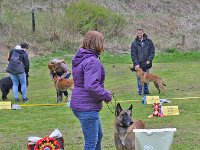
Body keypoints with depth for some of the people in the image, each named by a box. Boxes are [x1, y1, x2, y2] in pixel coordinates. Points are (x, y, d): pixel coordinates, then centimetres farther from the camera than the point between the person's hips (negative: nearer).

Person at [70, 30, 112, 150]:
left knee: (98, 135, 25)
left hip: (78, 103, 10)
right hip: (87, 107, -10)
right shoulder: (93, 62, -21)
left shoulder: (79, 58, 10)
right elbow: (91, 86, -30)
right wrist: (107, 96, -15)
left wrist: (104, 92, 12)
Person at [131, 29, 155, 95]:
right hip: (138, 64, -2)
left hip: (146, 63, 2)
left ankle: (146, 90, 18)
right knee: (139, 77, 0)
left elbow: (152, 51, 4)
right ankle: (140, 91, 8)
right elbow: (133, 54, -4)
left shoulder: (148, 41, 2)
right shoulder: (134, 43, -2)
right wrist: (136, 64, -13)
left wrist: (149, 60, -6)